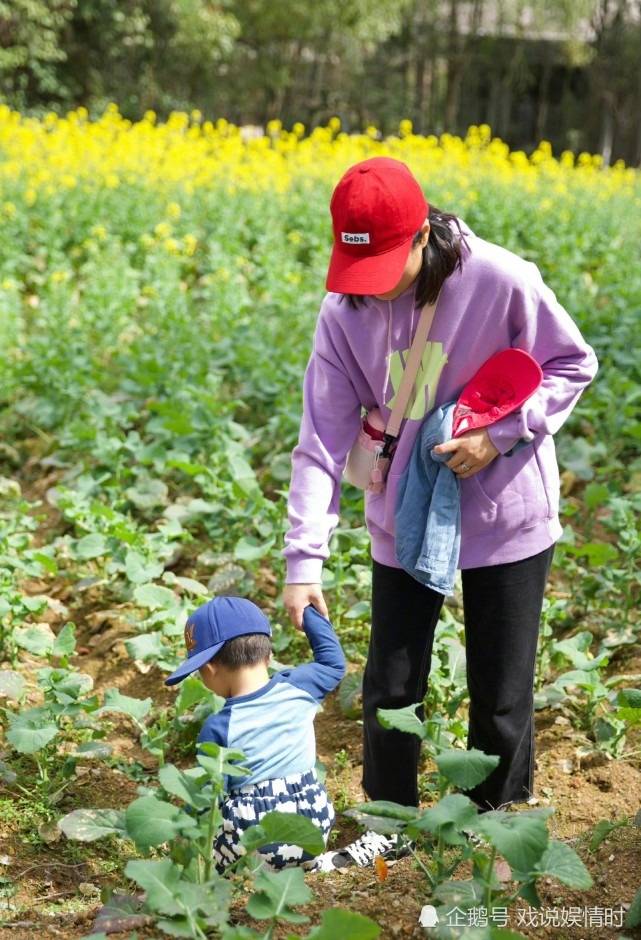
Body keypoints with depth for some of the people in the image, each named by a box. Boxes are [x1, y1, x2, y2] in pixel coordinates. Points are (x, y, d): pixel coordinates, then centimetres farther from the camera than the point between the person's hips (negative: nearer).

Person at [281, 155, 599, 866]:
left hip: (506, 518, -2)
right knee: (389, 688, 10)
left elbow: (573, 367, -6)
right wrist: (304, 559, -21)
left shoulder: (501, 280, -22)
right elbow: (325, 435, -14)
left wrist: (500, 434, -21)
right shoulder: (345, 309, -13)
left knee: (501, 693, 10)